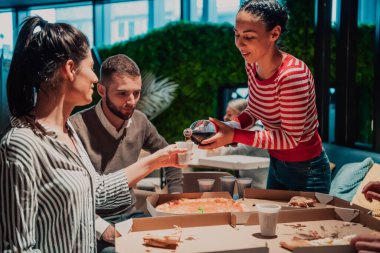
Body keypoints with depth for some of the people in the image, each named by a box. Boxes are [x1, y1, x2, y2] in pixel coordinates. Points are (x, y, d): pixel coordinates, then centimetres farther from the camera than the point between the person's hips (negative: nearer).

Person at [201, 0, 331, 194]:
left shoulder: (292, 74, -31)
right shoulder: (252, 64, -7)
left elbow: (290, 138, -26)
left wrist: (234, 135, -30)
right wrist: (228, 128, -14)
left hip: (305, 172, -7)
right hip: (276, 165, 8)